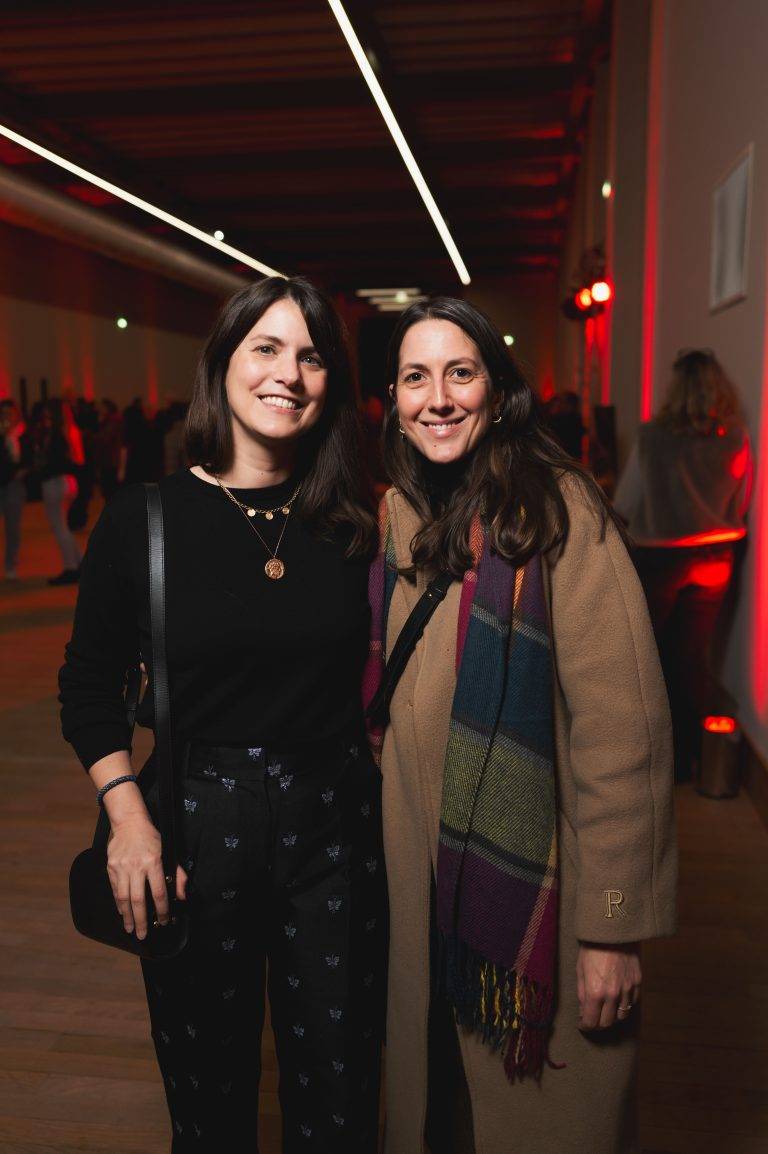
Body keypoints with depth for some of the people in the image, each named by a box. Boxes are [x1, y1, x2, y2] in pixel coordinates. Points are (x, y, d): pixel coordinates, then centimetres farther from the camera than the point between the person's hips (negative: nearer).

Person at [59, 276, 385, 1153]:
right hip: (199, 826, -1)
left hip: (335, 825, 2)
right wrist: (127, 814, -10)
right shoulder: (144, 518, -5)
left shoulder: (355, 524, 0)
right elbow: (89, 684, 1)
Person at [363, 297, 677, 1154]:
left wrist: (614, 929, -20)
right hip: (421, 881, 6)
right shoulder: (401, 514, 3)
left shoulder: (556, 508, -18)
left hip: (535, 886, -5)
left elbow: (621, 728, -21)